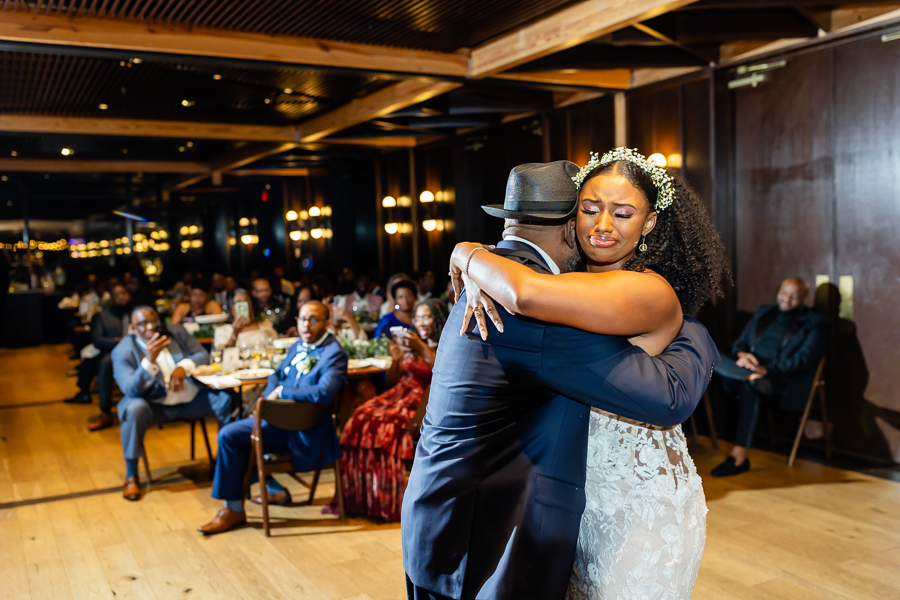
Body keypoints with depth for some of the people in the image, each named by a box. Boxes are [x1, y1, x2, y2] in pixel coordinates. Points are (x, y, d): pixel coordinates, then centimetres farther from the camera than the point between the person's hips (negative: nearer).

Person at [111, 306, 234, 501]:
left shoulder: (177, 332, 5)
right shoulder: (122, 352, -7)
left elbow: (203, 355, 1)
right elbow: (130, 389, -19)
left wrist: (184, 367, -21)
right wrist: (149, 360, -34)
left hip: (193, 399, 3)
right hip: (156, 406, -3)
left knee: (228, 398, -19)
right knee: (135, 409, -36)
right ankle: (131, 476, -17)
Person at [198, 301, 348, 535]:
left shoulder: (334, 353, -18)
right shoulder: (298, 347, 11)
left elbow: (324, 392, -33)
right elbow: (277, 375, 23)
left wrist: (282, 392, -21)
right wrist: (269, 397, 0)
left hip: (305, 432, -10)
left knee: (230, 436, -13)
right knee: (230, 434, 15)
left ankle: (234, 510, 2)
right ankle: (274, 490, 23)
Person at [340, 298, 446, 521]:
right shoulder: (411, 346, 25)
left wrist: (423, 350, -14)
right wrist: (396, 359, 3)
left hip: (423, 402, -5)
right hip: (398, 394, 5)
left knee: (388, 427, -33)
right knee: (360, 421, -24)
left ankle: (387, 501, -24)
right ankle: (357, 496, -21)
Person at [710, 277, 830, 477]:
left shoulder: (814, 323, 8)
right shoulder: (763, 313, 24)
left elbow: (803, 360, -7)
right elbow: (739, 343, 19)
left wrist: (766, 369, -21)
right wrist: (742, 354, -8)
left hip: (784, 384, -5)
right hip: (751, 370, 5)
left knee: (748, 386, -38)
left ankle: (739, 456, -39)